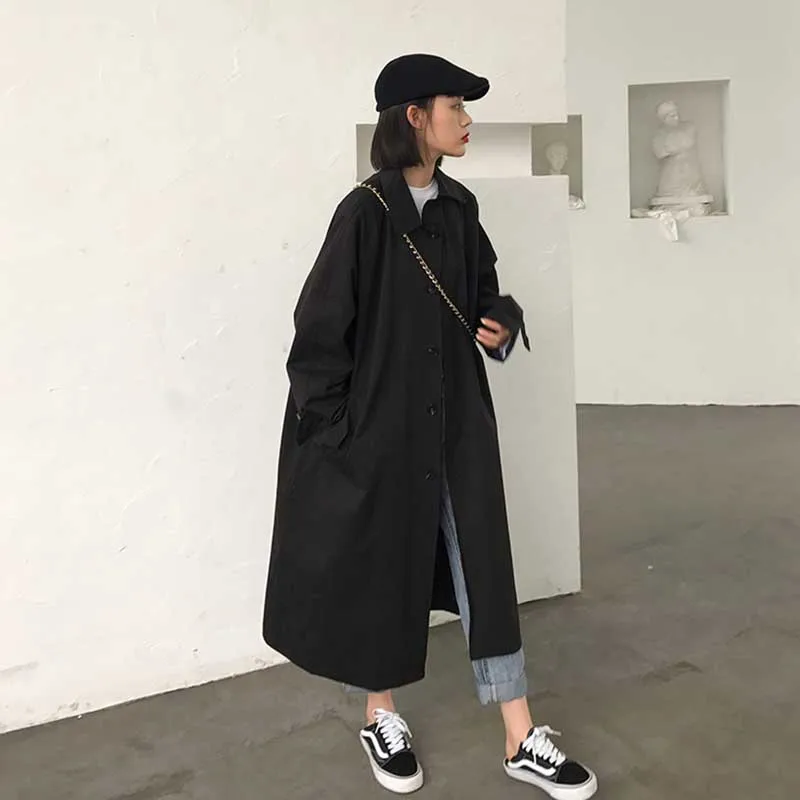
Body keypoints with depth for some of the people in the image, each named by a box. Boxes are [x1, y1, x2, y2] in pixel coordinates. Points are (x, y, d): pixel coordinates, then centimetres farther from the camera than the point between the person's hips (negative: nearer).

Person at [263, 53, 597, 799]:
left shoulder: (459, 206, 6)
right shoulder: (365, 212, -13)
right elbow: (320, 326, -12)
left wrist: (501, 322, -3)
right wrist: (338, 426, -11)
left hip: (457, 414, 6)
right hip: (383, 419, -5)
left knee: (484, 563, 6)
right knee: (383, 566, 9)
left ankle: (520, 740, 16)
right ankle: (380, 719, 32)